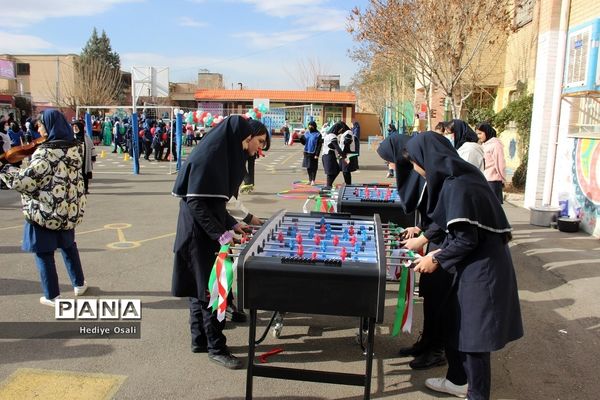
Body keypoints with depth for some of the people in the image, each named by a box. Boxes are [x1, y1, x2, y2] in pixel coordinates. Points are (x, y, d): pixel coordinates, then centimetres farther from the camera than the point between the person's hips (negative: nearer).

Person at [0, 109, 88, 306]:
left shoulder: (45, 152, -22)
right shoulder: (75, 146, -1)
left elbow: (26, 180, -23)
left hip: (45, 210, -6)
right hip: (70, 208, 7)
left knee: (43, 252, 9)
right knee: (68, 245, 25)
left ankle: (52, 296, 17)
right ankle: (79, 284, 33)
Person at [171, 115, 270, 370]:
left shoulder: (226, 154, 10)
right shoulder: (209, 154, -19)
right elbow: (195, 200, -23)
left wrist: (232, 224, 10)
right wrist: (221, 234, -25)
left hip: (209, 229, 10)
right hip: (199, 232, -10)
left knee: (201, 285, 16)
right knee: (210, 288, 0)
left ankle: (200, 340, 29)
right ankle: (216, 348, 12)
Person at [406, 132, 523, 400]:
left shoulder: (457, 186, -24)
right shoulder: (458, 177, 5)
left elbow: (466, 239, -22)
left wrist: (437, 259, -10)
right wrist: (441, 251, 14)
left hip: (481, 269, -10)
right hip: (473, 265, 10)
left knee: (473, 334, 4)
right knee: (456, 323, 21)